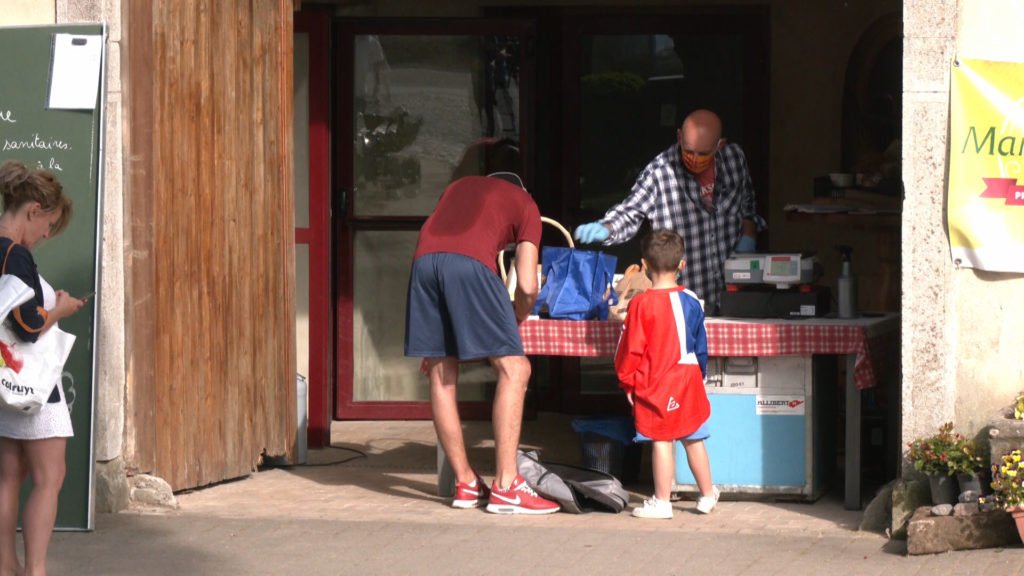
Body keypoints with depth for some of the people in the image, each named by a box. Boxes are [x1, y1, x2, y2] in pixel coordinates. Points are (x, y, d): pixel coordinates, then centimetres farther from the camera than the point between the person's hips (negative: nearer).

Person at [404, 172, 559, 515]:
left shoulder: (459, 187, 38)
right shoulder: (525, 204, 25)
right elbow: (527, 287, 13)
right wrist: (513, 322, 34)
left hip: (423, 260, 5)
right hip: (470, 263, -5)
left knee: (441, 374, 13)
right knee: (513, 369, 1)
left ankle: (466, 484, 19)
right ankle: (505, 487, -7)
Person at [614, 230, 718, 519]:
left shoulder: (641, 303, -13)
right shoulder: (691, 301, 1)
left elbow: (630, 348, -9)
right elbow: (701, 345, 11)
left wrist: (627, 381, 3)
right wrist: (700, 375, 24)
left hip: (654, 385, -4)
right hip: (688, 381, 5)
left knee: (662, 441, -2)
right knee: (694, 440, 15)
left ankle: (661, 502, 2)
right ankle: (708, 495, 26)